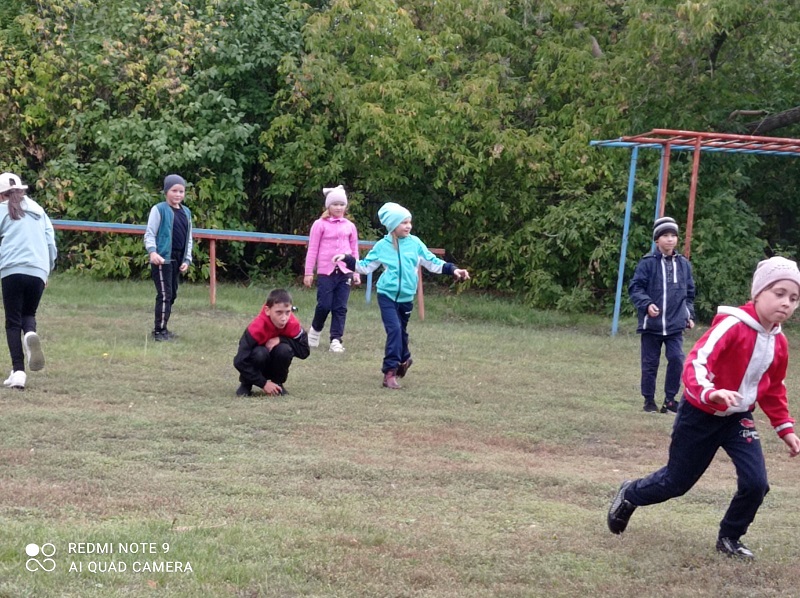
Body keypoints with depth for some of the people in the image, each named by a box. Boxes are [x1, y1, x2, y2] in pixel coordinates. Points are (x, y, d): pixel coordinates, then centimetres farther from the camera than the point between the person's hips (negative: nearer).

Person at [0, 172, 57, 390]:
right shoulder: (38, 211, 20)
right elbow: (51, 244, 19)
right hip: (38, 272, 3)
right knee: (28, 314, 18)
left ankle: (18, 371, -11)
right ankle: (30, 333, -19)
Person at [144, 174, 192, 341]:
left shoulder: (186, 212, 15)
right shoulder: (159, 209, -5)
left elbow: (188, 238, 18)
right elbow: (149, 234, -7)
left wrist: (187, 259, 9)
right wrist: (152, 252, -23)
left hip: (178, 259, 7)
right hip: (162, 258, -7)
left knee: (172, 294, 11)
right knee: (164, 294, -10)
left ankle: (162, 328, 21)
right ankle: (159, 331, -6)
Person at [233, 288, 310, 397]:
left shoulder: (293, 324, -22)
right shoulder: (257, 328, -30)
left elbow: (304, 351, -20)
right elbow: (240, 362, -29)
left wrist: (281, 340, -32)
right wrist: (263, 384, -30)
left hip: (275, 367, 2)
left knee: (284, 350, -30)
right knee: (260, 353, -36)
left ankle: (277, 383, -3)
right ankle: (246, 384, -7)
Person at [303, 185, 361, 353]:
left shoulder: (350, 226, 10)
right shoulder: (320, 224, 0)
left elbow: (354, 251, 14)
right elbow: (312, 249, 0)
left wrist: (356, 273, 10)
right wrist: (308, 273, -2)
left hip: (344, 272, 3)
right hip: (326, 271, -3)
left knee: (340, 307, 1)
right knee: (324, 305, -6)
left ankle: (336, 340, 4)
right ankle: (315, 330, 21)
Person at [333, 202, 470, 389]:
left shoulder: (415, 243, -1)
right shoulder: (382, 246, -3)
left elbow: (433, 263, 3)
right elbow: (365, 266, 3)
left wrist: (453, 270, -7)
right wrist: (347, 260, -9)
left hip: (406, 297, 3)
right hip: (387, 296, -2)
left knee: (401, 331, 14)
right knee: (394, 330, -16)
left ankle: (403, 359, 39)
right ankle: (390, 371, -14)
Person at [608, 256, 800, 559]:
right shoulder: (733, 325, -25)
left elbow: (774, 389, 14)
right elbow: (697, 361, -36)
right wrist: (712, 393, -53)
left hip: (738, 418, 6)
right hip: (701, 414, -5)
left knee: (756, 482, -12)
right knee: (677, 481, 8)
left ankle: (729, 538, 12)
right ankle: (629, 495, 38)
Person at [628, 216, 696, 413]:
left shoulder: (683, 264, 8)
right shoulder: (648, 263, -5)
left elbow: (689, 293, 19)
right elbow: (635, 288, -5)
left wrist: (690, 315, 12)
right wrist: (647, 304, -20)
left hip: (676, 324, 3)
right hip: (651, 323, -2)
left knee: (677, 359, -8)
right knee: (650, 363, 6)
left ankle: (670, 399, 6)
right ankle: (649, 400, 20)